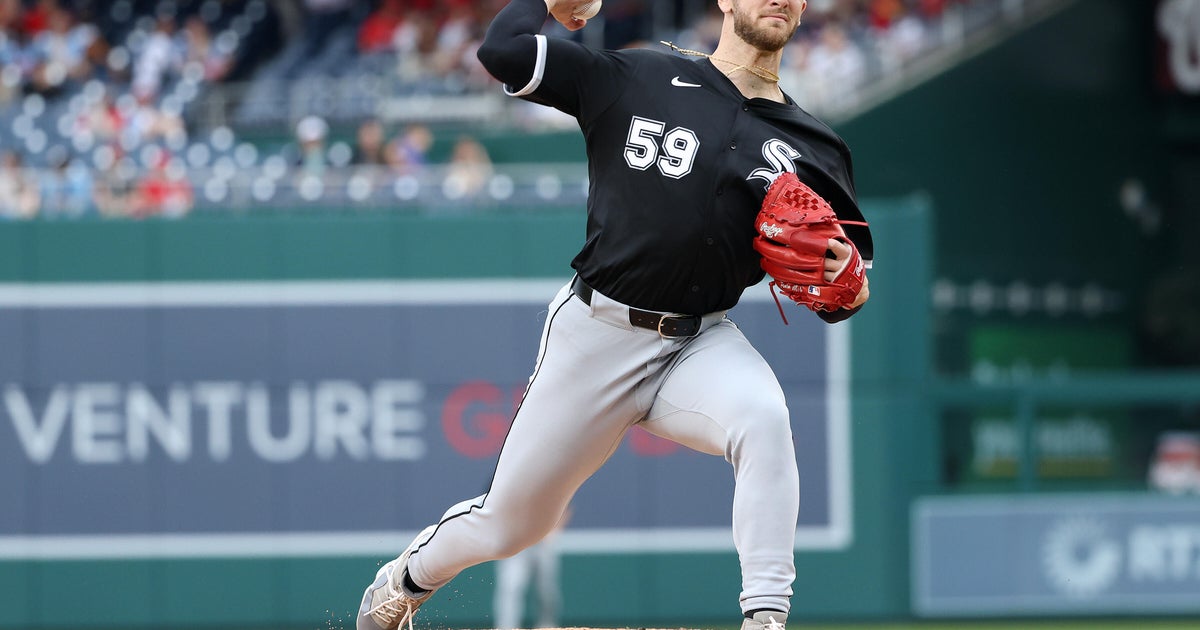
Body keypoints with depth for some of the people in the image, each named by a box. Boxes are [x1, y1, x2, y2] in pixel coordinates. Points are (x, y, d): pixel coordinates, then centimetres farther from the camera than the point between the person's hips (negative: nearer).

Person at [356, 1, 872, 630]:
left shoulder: (811, 147, 5)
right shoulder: (636, 79, 0)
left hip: (703, 344, 1)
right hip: (595, 335, -1)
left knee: (763, 417, -34)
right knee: (508, 523, 7)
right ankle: (407, 579, 40)